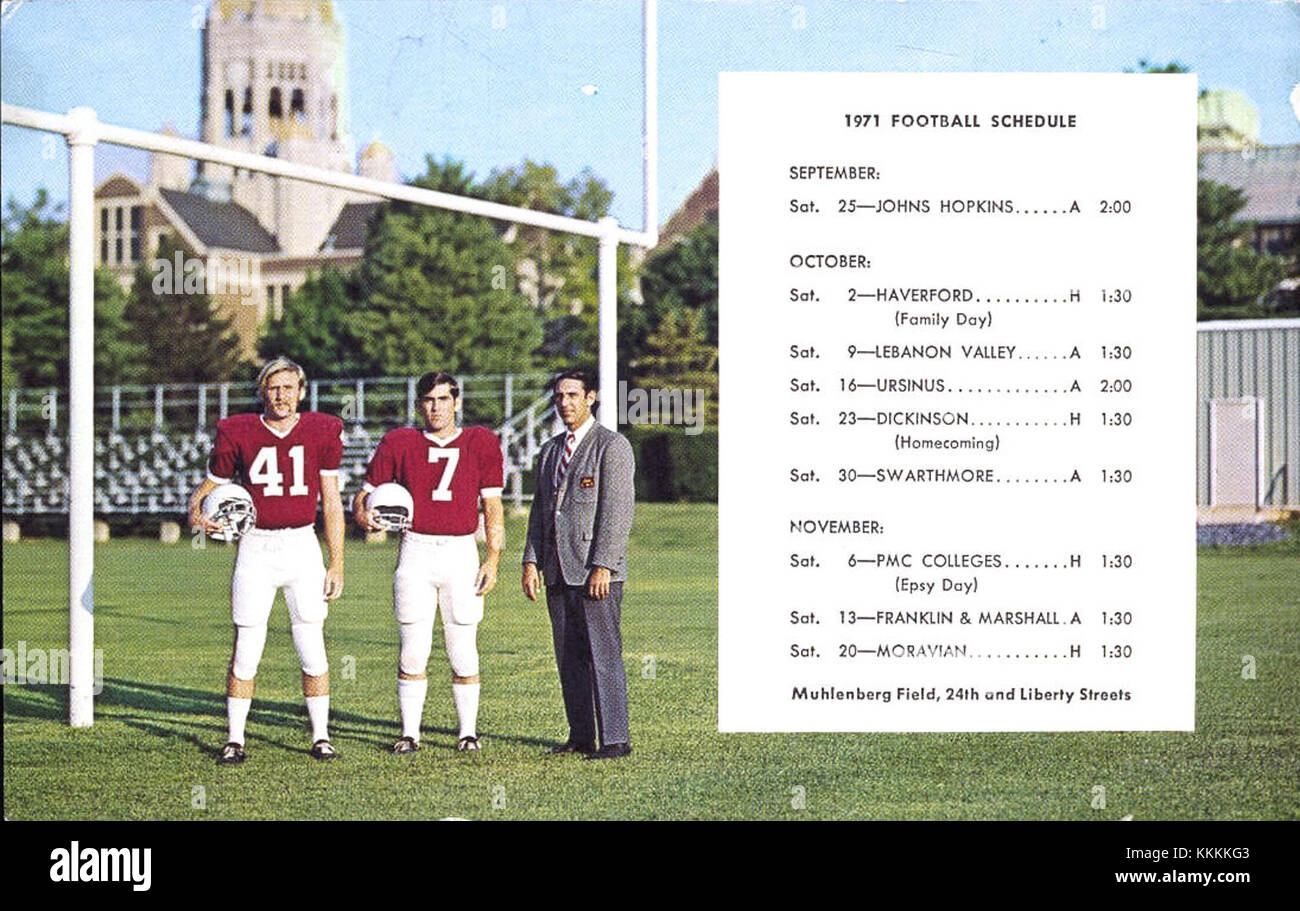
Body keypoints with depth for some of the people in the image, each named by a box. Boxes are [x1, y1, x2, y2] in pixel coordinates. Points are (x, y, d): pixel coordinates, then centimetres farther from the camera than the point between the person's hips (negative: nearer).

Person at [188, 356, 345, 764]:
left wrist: (337, 564, 3)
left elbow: (332, 503, 5)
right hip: (256, 547, -1)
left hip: (302, 545, 1)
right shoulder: (239, 434, -1)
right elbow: (209, 485, 9)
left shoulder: (321, 432, 2)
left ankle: (320, 736, 13)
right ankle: (235, 739, 8)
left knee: (312, 648, 2)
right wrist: (196, 512, -14)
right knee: (245, 650, -1)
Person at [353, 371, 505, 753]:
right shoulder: (400, 443, 6)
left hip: (461, 552, 0)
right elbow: (365, 493, 11)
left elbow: (493, 509, 7)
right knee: (413, 650, 0)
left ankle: (468, 732, 13)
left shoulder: (480, 443, 6)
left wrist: (492, 560, -1)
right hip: (416, 552, 0)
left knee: (463, 653, 1)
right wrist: (364, 514, -12)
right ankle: (410, 733, 10)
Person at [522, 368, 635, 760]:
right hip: (558, 573, 7)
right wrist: (532, 561, 9)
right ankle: (581, 736, 14)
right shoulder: (549, 451, 19)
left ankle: (615, 739, -5)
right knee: (569, 658, 8)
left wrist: (602, 566, -17)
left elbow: (617, 510, -11)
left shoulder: (612, 446, -4)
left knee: (603, 655, -8)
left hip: (596, 571, -7)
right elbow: (539, 510, 20)